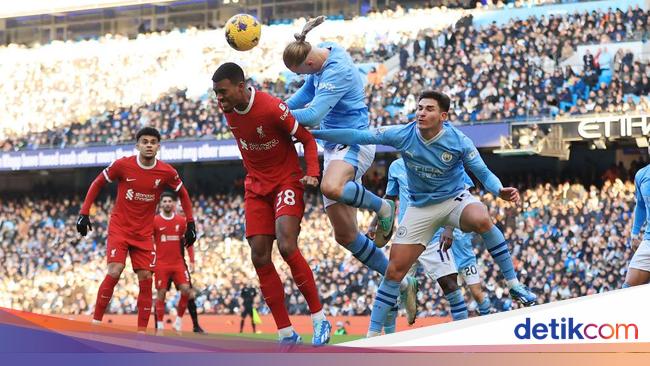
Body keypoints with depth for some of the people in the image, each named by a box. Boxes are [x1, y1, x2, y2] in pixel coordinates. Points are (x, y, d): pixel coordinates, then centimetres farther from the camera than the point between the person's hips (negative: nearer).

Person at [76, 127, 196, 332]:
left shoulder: (166, 172, -7)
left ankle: (142, 331, 4)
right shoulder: (122, 165, -12)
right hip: (119, 229, -3)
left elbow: (183, 194, 11)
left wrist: (190, 224, 7)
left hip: (144, 234, 3)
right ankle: (95, 322, -9)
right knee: (114, 273, -19)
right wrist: (84, 213, -3)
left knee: (146, 279, -3)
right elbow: (97, 184, 1)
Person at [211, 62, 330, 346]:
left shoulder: (272, 108, -24)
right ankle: (286, 334, 3)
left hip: (286, 182, -7)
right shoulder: (228, 109, -3)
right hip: (256, 187, 7)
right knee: (260, 258, -3)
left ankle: (320, 320, -11)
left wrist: (312, 174, -25)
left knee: (287, 246, -25)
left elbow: (308, 140, -13)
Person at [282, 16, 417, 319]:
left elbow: (313, 115, -28)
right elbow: (308, 92, 22)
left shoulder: (336, 71, -22)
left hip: (354, 142, -9)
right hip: (334, 146, 9)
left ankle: (382, 207, -13)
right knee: (345, 234, 6)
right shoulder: (324, 53, 6)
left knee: (331, 188, -43)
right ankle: (403, 284, 17)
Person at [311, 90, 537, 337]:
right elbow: (359, 136, -13)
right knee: (395, 270, -4)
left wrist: (500, 191, -35)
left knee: (481, 220, -37)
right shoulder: (403, 135, -16)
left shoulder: (458, 141, -19)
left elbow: (483, 173, -13)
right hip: (421, 207, 2)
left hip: (455, 199, -2)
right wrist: (314, 133, -16)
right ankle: (373, 333, 8)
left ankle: (514, 286, -24)